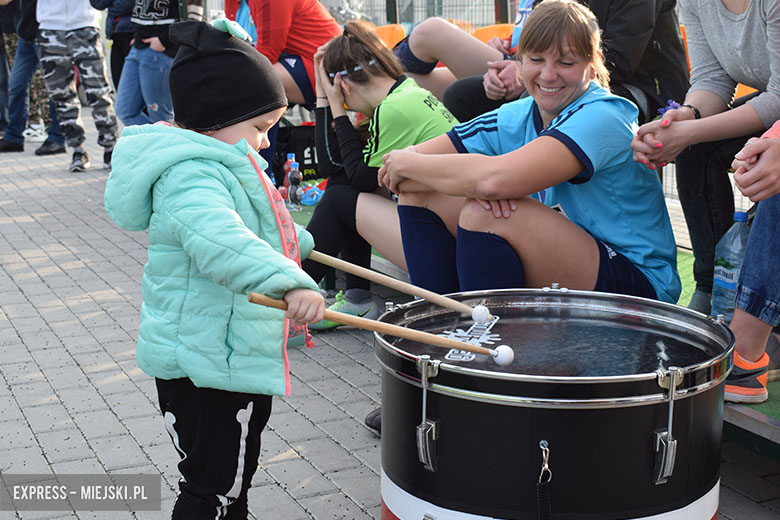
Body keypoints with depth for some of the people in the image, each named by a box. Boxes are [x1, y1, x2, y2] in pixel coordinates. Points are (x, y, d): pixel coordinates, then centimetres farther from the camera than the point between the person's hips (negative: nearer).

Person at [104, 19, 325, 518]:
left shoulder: (223, 166, 13)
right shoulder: (191, 176, -24)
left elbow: (253, 223, 33)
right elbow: (217, 237, -44)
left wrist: (300, 242, 43)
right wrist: (288, 282, -54)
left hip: (237, 354, 11)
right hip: (206, 364, -11)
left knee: (236, 476, 23)